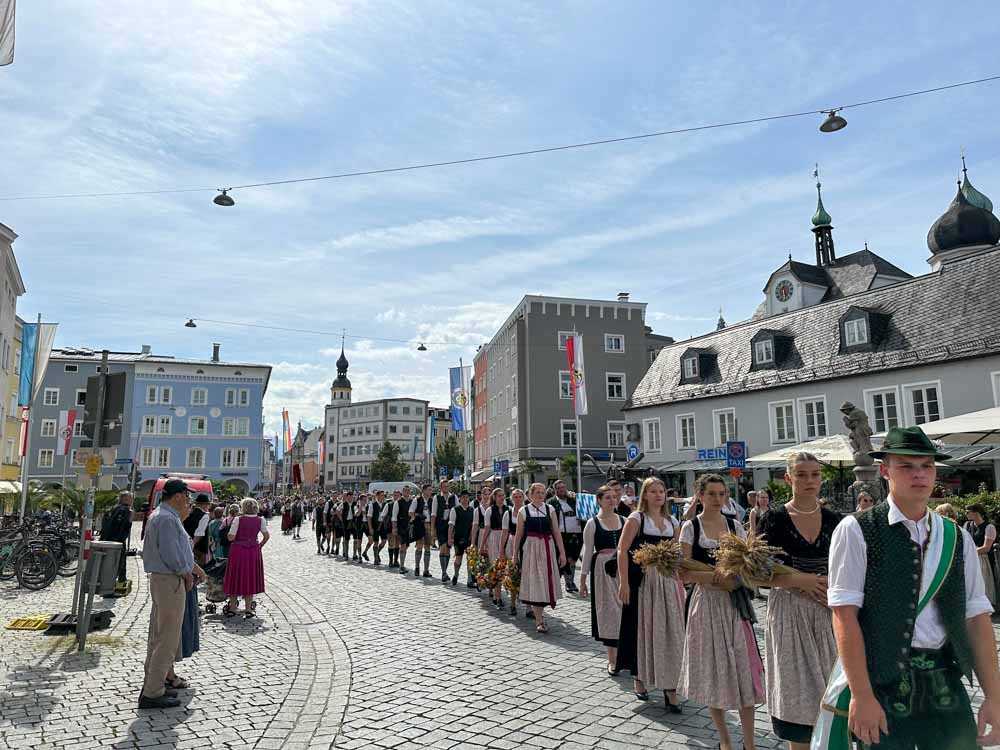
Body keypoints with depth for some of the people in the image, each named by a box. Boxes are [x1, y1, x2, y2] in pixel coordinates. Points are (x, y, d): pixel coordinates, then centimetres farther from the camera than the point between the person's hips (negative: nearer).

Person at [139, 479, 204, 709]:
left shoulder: (159, 515, 14)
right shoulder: (167, 519, -20)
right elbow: (171, 555, -24)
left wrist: (193, 567, 17)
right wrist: (187, 573, -10)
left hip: (160, 579, 11)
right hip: (170, 581, -11)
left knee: (157, 636, 19)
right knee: (168, 639, -3)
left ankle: (151, 684, 30)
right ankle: (152, 694, 3)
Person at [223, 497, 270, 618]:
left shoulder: (238, 520, -11)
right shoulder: (260, 520, -2)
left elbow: (231, 537, -11)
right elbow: (266, 536, -3)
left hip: (238, 551, -2)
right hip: (254, 552, 2)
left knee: (235, 578, 11)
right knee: (250, 579, 11)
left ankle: (232, 608, 18)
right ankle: (248, 608, 12)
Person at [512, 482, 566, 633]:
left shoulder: (550, 509, 4)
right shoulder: (524, 511, -1)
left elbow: (556, 532, 3)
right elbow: (519, 535, 5)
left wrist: (562, 553, 0)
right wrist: (515, 554, 7)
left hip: (548, 549, 2)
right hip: (530, 548, -2)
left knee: (546, 579, 6)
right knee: (534, 581, -1)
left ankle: (539, 611, 28)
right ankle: (539, 620, 5)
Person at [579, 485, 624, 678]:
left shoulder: (624, 520, 6)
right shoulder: (593, 523, -2)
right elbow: (588, 553, 0)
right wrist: (583, 580, 0)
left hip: (623, 569, 3)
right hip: (602, 569, -2)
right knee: (608, 611, 2)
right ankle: (612, 659, 13)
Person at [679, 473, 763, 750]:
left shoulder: (735, 526, 5)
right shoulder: (690, 527, -4)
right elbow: (685, 572, -8)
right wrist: (717, 579, -21)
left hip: (735, 603, 2)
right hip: (707, 603, -2)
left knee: (743, 669, 0)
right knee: (713, 670, 7)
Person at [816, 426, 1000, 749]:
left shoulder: (957, 538, 7)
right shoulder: (856, 531, -10)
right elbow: (845, 614, -13)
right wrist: (861, 695, -16)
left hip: (945, 684, 5)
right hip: (880, 683, -4)